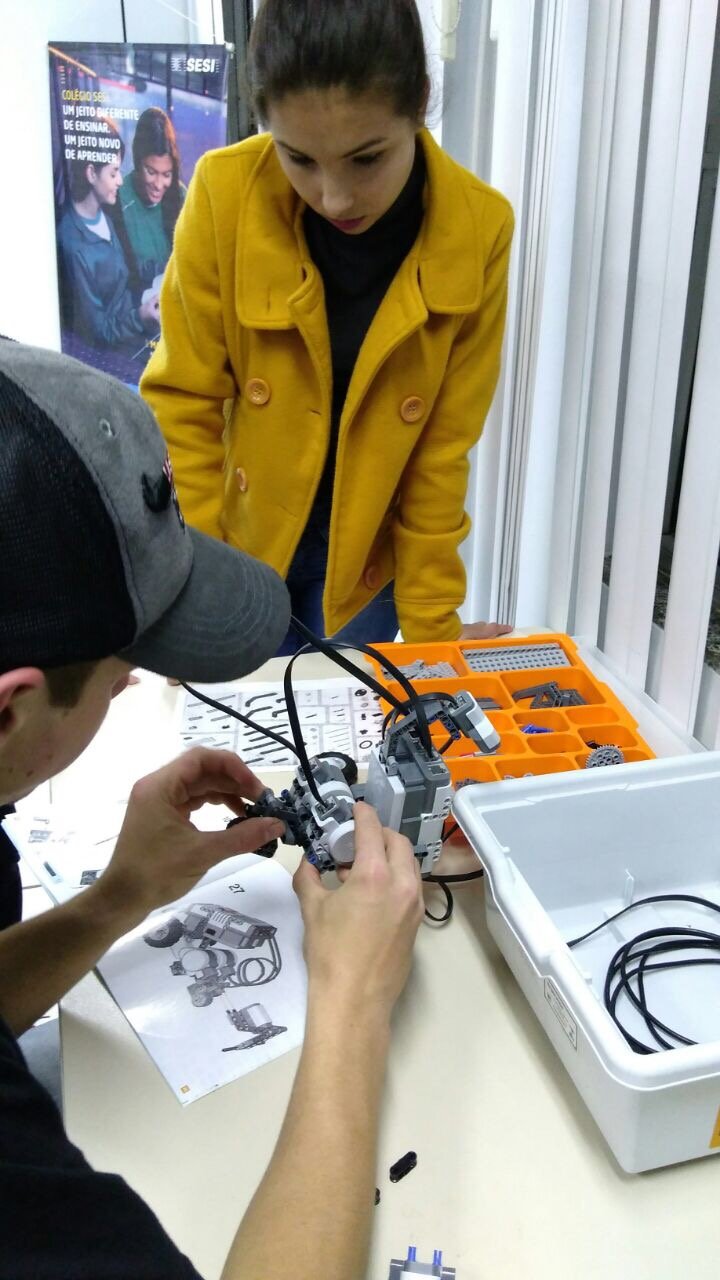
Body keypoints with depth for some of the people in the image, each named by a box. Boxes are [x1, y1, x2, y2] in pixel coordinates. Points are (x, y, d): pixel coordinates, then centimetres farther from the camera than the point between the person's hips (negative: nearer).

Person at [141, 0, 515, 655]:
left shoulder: (477, 228, -16)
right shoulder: (227, 194, -19)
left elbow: (445, 448, -10)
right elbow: (182, 404, -11)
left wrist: (431, 625, -7)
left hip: (364, 557, 1)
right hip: (236, 537, 0)